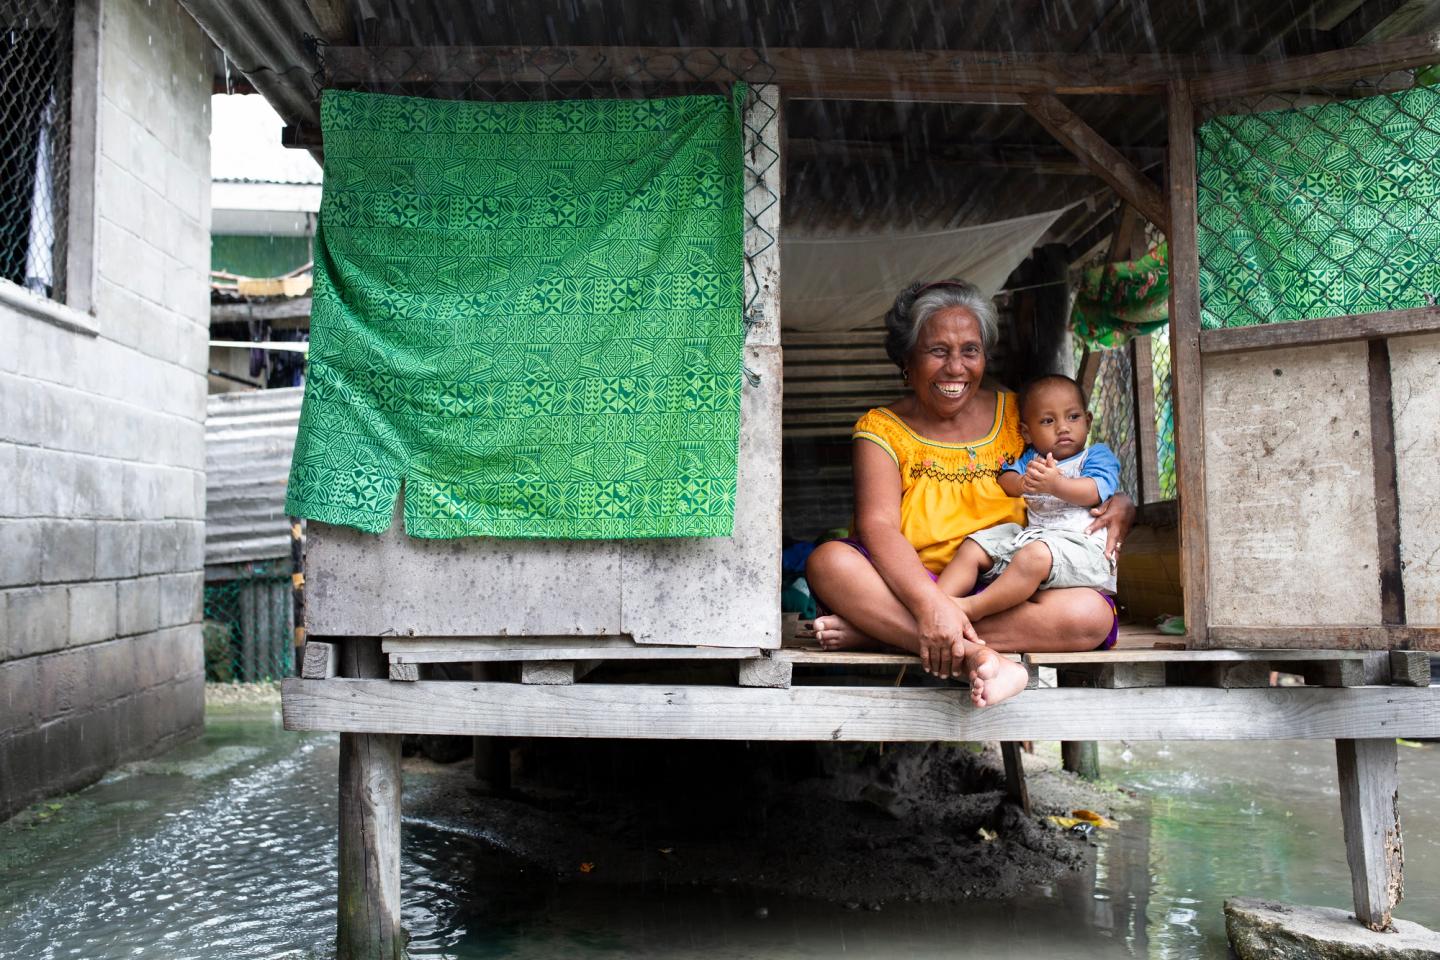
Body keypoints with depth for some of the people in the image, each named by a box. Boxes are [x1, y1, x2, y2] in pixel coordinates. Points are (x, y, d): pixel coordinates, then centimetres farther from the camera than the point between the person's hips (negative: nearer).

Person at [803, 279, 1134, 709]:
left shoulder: (1017, 416, 11)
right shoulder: (882, 429, 1)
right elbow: (877, 526, -15)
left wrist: (1120, 504, -4)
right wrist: (930, 603, -33)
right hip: (912, 588, -2)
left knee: (1090, 613, -28)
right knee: (829, 561, -28)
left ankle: (873, 628, -27)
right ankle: (977, 657, -40)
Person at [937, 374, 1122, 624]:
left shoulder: (1098, 455, 11)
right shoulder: (1030, 458, 26)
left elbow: (1093, 491, -8)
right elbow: (1005, 479, 10)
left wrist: (1055, 484, -27)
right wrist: (1022, 484, -16)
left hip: (1080, 541, -6)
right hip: (1029, 534, 6)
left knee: (1034, 555, -37)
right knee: (972, 546, -7)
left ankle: (973, 608, -39)